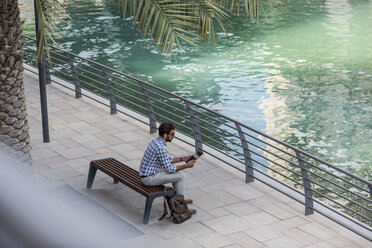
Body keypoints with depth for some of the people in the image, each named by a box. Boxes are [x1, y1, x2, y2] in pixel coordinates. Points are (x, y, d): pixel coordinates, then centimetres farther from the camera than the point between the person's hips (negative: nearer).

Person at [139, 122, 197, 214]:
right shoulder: (161, 148, -26)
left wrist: (182, 159, 9)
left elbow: (167, 159, 18)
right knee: (180, 176, -6)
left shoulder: (155, 141, 5)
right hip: (149, 178, -10)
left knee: (176, 172, 22)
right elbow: (169, 169, -20)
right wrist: (186, 166, -11)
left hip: (146, 172, 10)